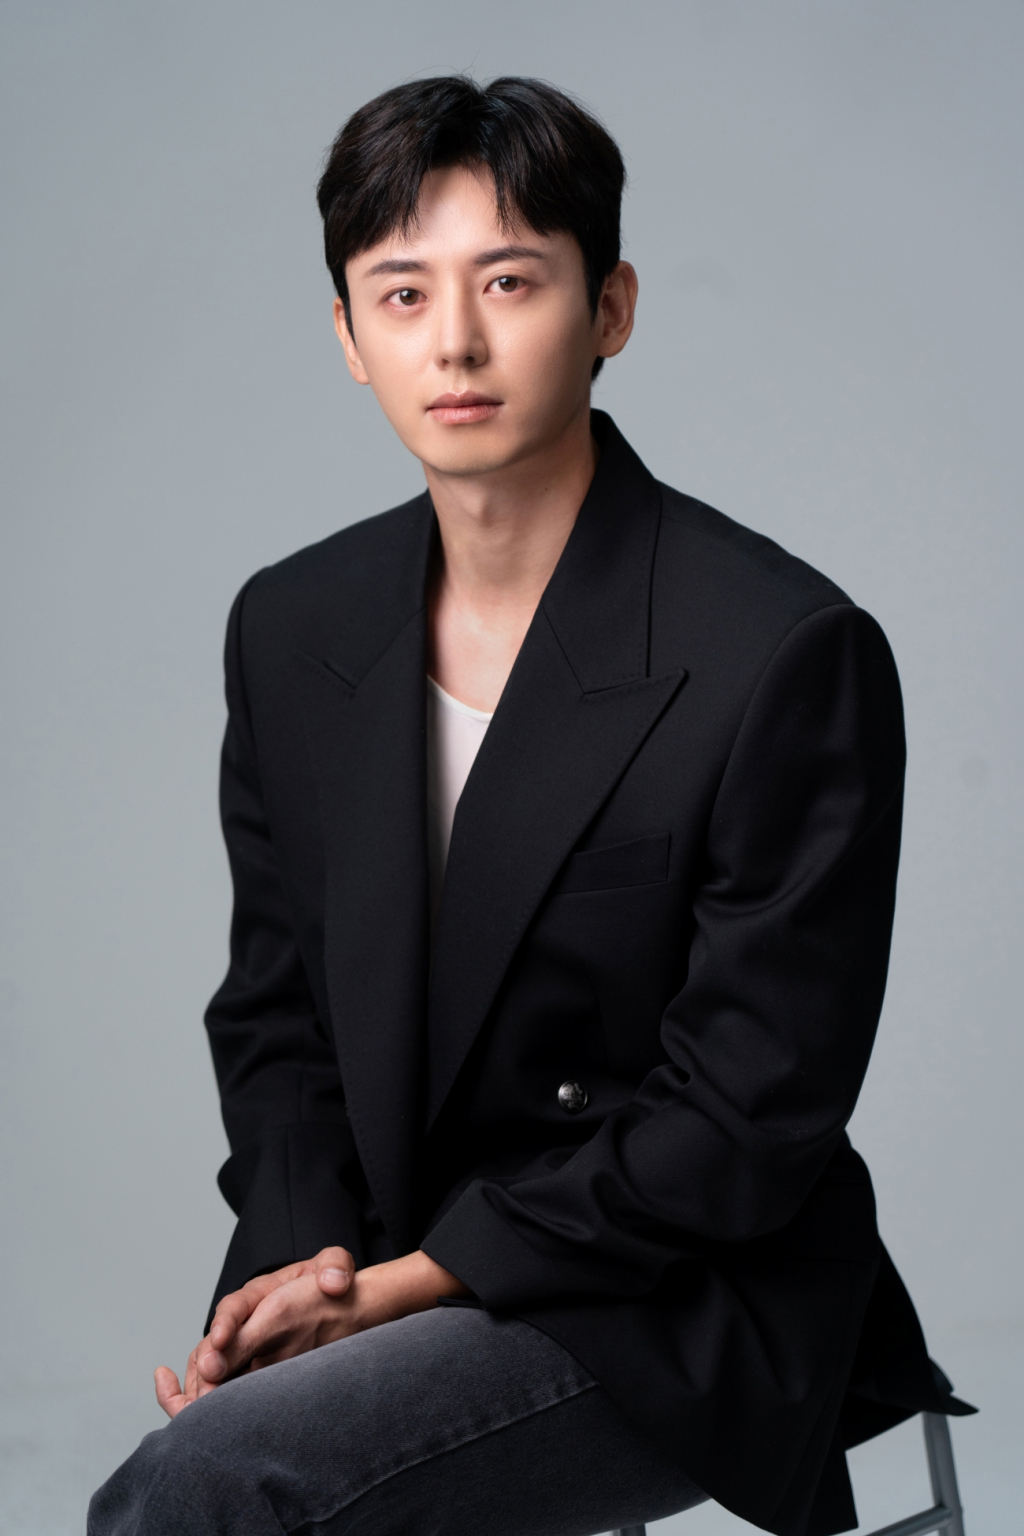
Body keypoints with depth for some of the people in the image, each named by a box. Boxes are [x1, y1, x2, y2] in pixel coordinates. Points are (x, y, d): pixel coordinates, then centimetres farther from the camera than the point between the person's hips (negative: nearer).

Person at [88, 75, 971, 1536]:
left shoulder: (788, 656, -15)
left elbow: (748, 1124, -15)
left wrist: (413, 1279, -15)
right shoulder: (292, 628, 4)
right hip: (379, 1276, 5)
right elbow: (275, 1014, 12)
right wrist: (306, 1261, -7)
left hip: (675, 1316, -5)